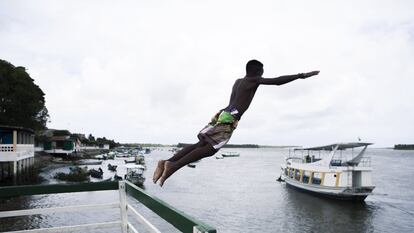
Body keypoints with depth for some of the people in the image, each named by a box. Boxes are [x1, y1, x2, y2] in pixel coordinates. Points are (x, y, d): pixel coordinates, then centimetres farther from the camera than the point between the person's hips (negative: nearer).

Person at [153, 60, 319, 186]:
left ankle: (167, 162, -8)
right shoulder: (253, 80, 5)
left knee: (201, 144, 3)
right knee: (210, 148, -17)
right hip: (228, 119, -9)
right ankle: (173, 165, -28)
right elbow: (277, 81, -4)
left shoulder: (238, 81, 28)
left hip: (221, 115, 9)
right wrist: (302, 75, 2)